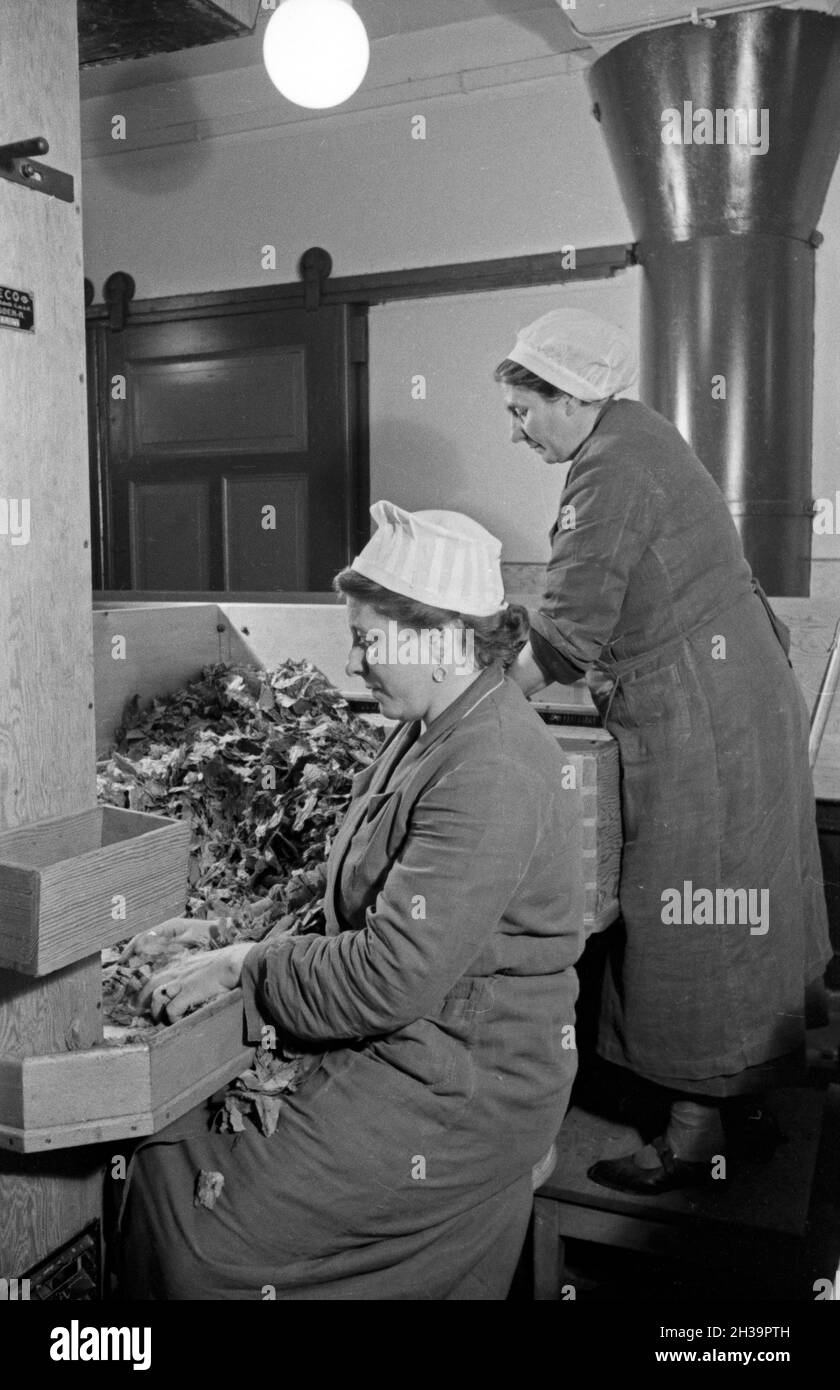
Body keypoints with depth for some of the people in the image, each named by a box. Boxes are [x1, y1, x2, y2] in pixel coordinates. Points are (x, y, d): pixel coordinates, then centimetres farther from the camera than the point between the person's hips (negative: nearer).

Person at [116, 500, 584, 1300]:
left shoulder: (488, 779, -26)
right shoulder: (436, 730, 7)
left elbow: (394, 978, -27)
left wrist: (245, 967, -16)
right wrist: (258, 949, 2)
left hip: (455, 1097, -9)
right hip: (416, 1057, 9)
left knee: (177, 1182, -6)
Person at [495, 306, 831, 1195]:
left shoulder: (611, 469, -18)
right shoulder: (637, 435, 13)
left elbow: (565, 636, -21)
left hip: (699, 725, -10)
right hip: (742, 698, 10)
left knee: (690, 927, 1)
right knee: (727, 918, 18)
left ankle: (697, 1135, 17)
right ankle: (744, 1104, 34)